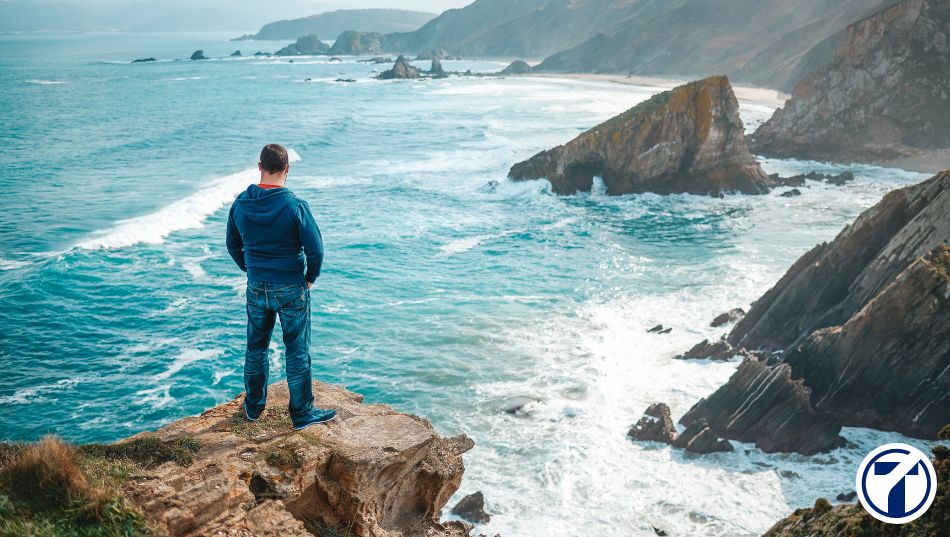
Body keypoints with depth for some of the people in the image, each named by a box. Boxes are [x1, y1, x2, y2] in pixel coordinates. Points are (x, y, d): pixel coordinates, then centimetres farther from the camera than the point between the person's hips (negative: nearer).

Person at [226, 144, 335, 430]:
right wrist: (310, 278, 1)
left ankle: (254, 406, 34)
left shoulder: (241, 203, -3)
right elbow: (316, 250, -16)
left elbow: (233, 246, 8)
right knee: (297, 352, 7)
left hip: (256, 288, 5)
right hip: (291, 289, -4)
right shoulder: (295, 205, -19)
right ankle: (302, 414, 17)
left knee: (256, 347, 19)